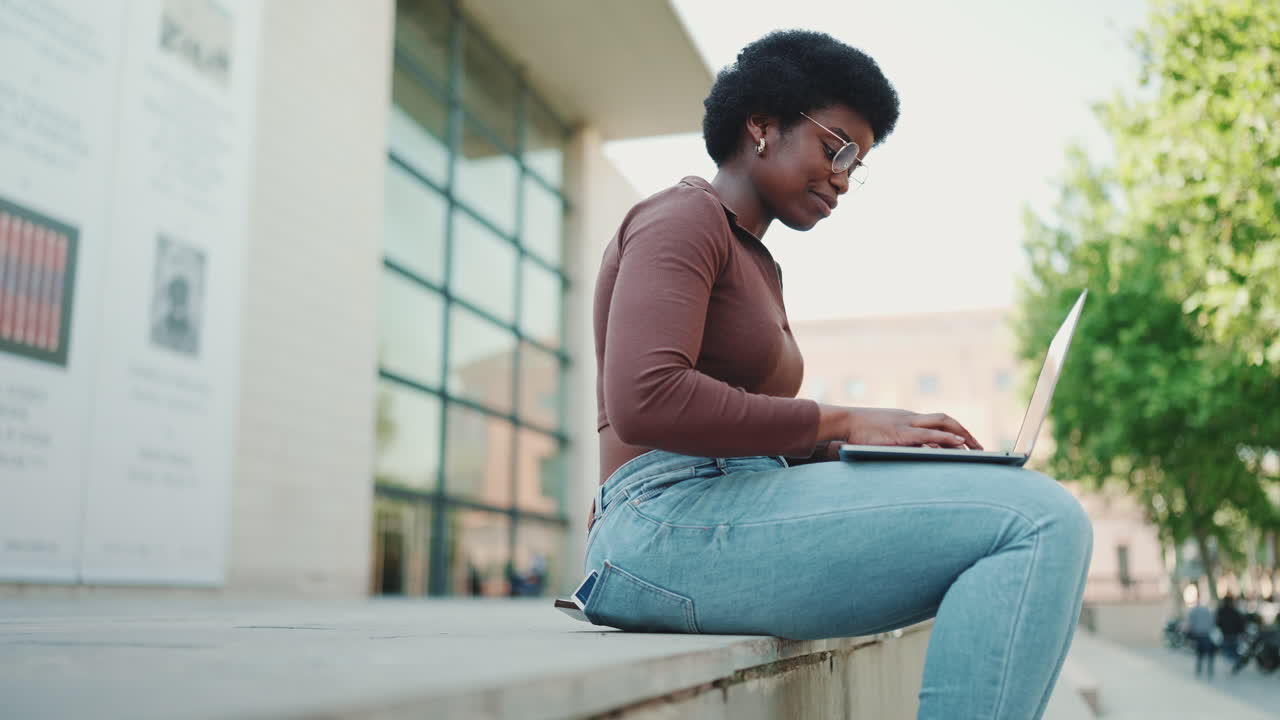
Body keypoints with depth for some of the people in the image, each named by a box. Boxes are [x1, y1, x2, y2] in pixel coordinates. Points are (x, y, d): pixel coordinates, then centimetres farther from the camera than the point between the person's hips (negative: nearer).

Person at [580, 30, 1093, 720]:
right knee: (1039, 519, -20)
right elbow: (645, 401, -20)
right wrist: (841, 423, -14)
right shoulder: (681, 216, -3)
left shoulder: (756, 265, 26)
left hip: (730, 511, 10)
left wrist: (865, 449, 3)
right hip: (671, 521, -9)